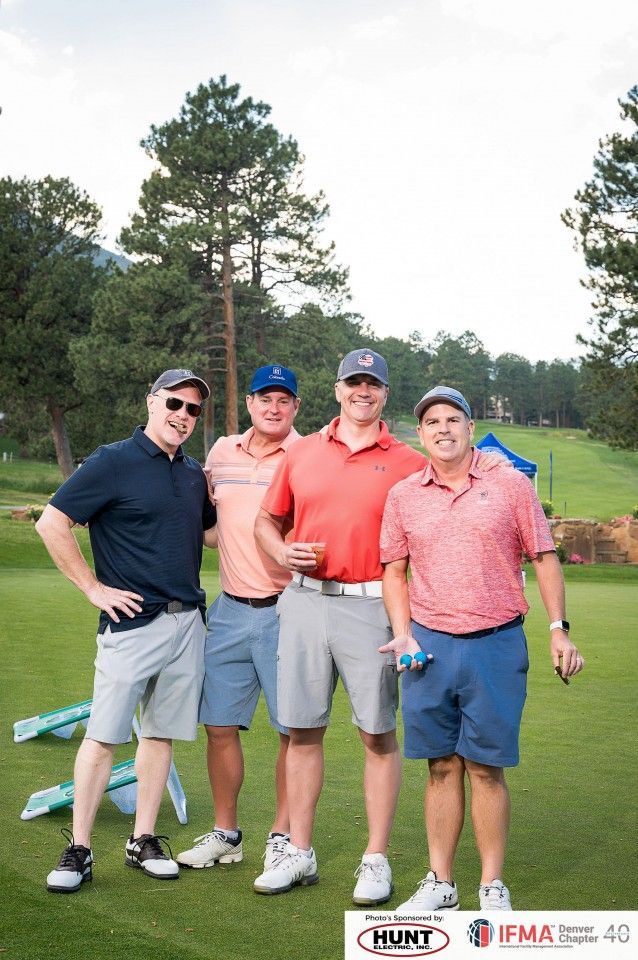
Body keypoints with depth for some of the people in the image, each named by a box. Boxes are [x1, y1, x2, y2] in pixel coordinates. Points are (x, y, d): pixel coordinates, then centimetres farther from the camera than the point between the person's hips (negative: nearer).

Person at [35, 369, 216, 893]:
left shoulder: (196, 474, 13)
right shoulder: (113, 462, -5)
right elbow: (52, 523, -8)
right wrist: (94, 588, -9)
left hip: (188, 622, 6)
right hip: (132, 622, -6)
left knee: (162, 733, 10)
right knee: (104, 735, -3)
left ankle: (143, 841, 21)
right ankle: (78, 850, 7)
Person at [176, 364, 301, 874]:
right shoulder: (222, 452, 10)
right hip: (230, 609, 5)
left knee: (293, 730, 3)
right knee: (219, 726, 9)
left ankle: (282, 836, 19)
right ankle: (225, 833, 24)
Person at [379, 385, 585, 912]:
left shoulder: (511, 485, 2)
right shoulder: (403, 495, 7)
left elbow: (545, 558, 4)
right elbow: (394, 571, 12)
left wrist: (559, 629, -3)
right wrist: (403, 634, 0)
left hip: (497, 645, -2)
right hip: (429, 646, 2)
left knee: (486, 768, 2)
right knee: (442, 766, 8)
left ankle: (493, 886, 16)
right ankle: (440, 883, 20)